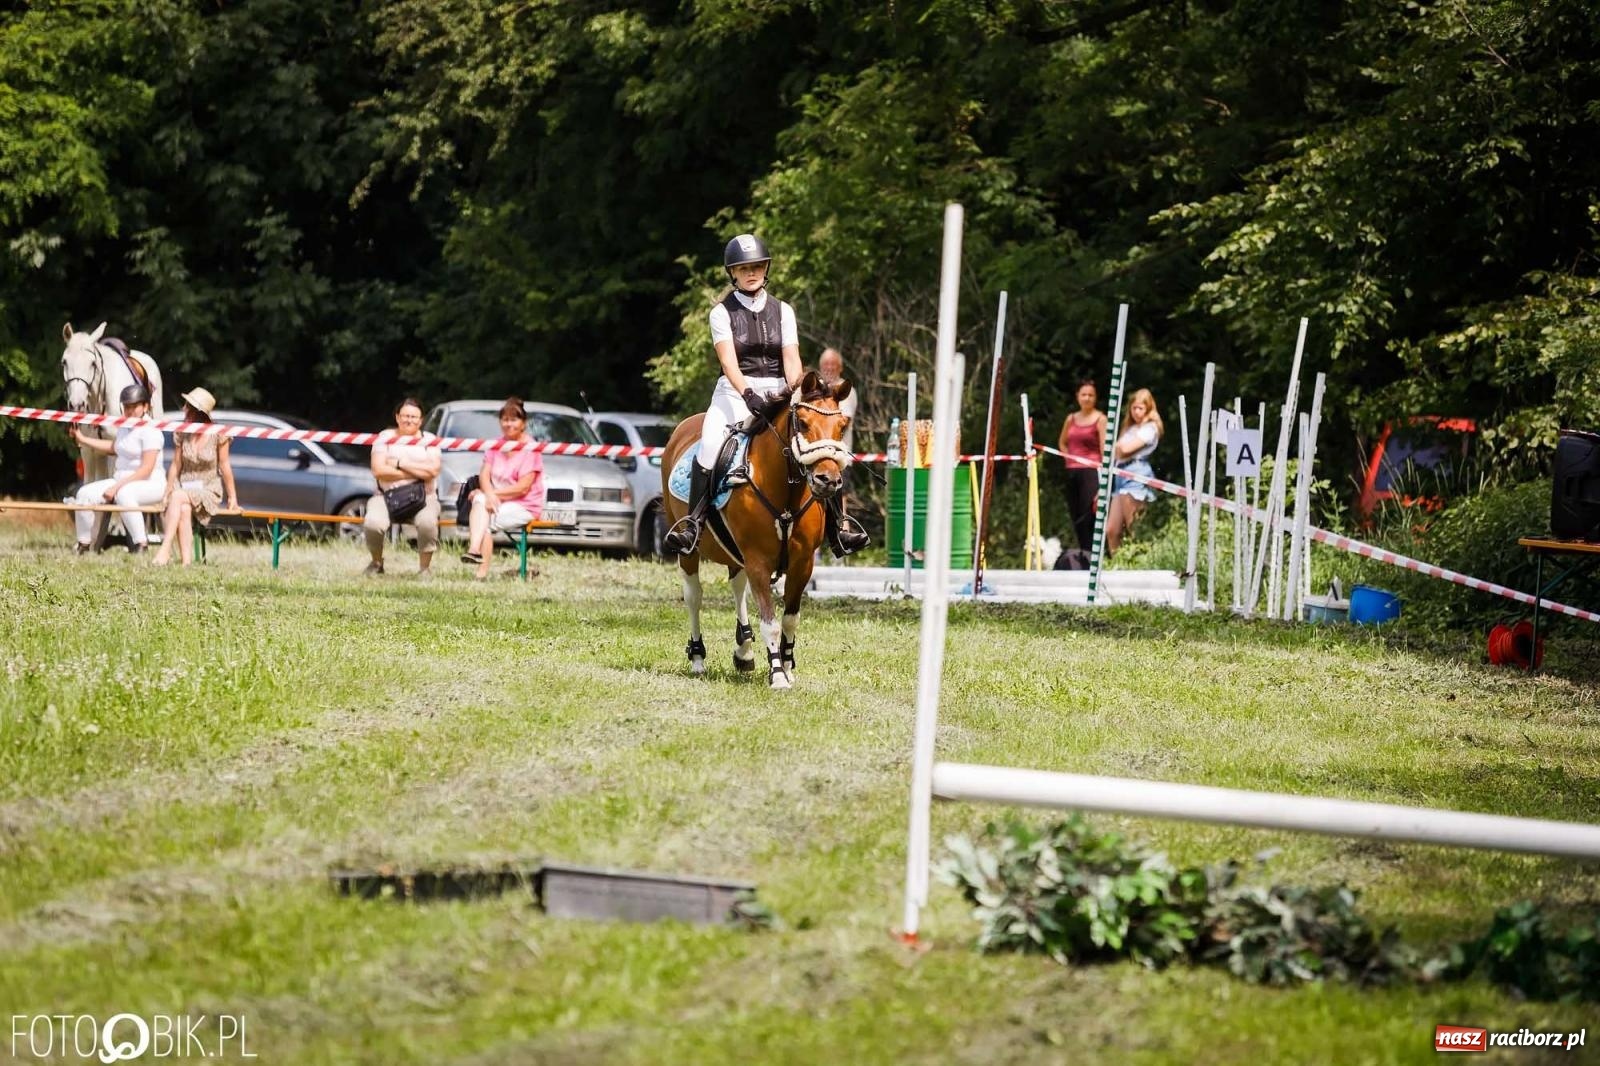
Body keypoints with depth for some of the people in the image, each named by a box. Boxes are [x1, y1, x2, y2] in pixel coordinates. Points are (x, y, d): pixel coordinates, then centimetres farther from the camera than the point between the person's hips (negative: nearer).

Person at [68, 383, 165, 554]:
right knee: (85, 494, -7)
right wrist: (83, 439, 34)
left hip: (151, 484, -9)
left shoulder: (150, 432, -13)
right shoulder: (124, 428, 15)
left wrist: (117, 486, -24)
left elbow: (146, 470, -20)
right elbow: (114, 447, 37)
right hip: (121, 481, 9)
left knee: (123, 494, -40)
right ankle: (83, 544, 1)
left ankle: (141, 545, -36)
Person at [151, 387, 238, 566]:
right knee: (184, 510, -33)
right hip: (184, 487, 3)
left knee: (178, 497, -33)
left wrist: (232, 496, 1)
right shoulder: (182, 433, 3)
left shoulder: (217, 435, -7)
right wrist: (167, 492, 3)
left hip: (209, 490, -3)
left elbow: (224, 465, -2)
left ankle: (166, 548, -40)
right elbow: (176, 465, 8)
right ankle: (185, 560, -39)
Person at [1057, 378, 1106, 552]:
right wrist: (1070, 458, 11)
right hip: (1072, 473, 6)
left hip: (1091, 472, -6)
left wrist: (1102, 484, -18)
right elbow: (1062, 443, 31)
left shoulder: (1100, 419, -4)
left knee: (1088, 518, -14)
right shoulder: (1071, 419, 13)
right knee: (1076, 518, 8)